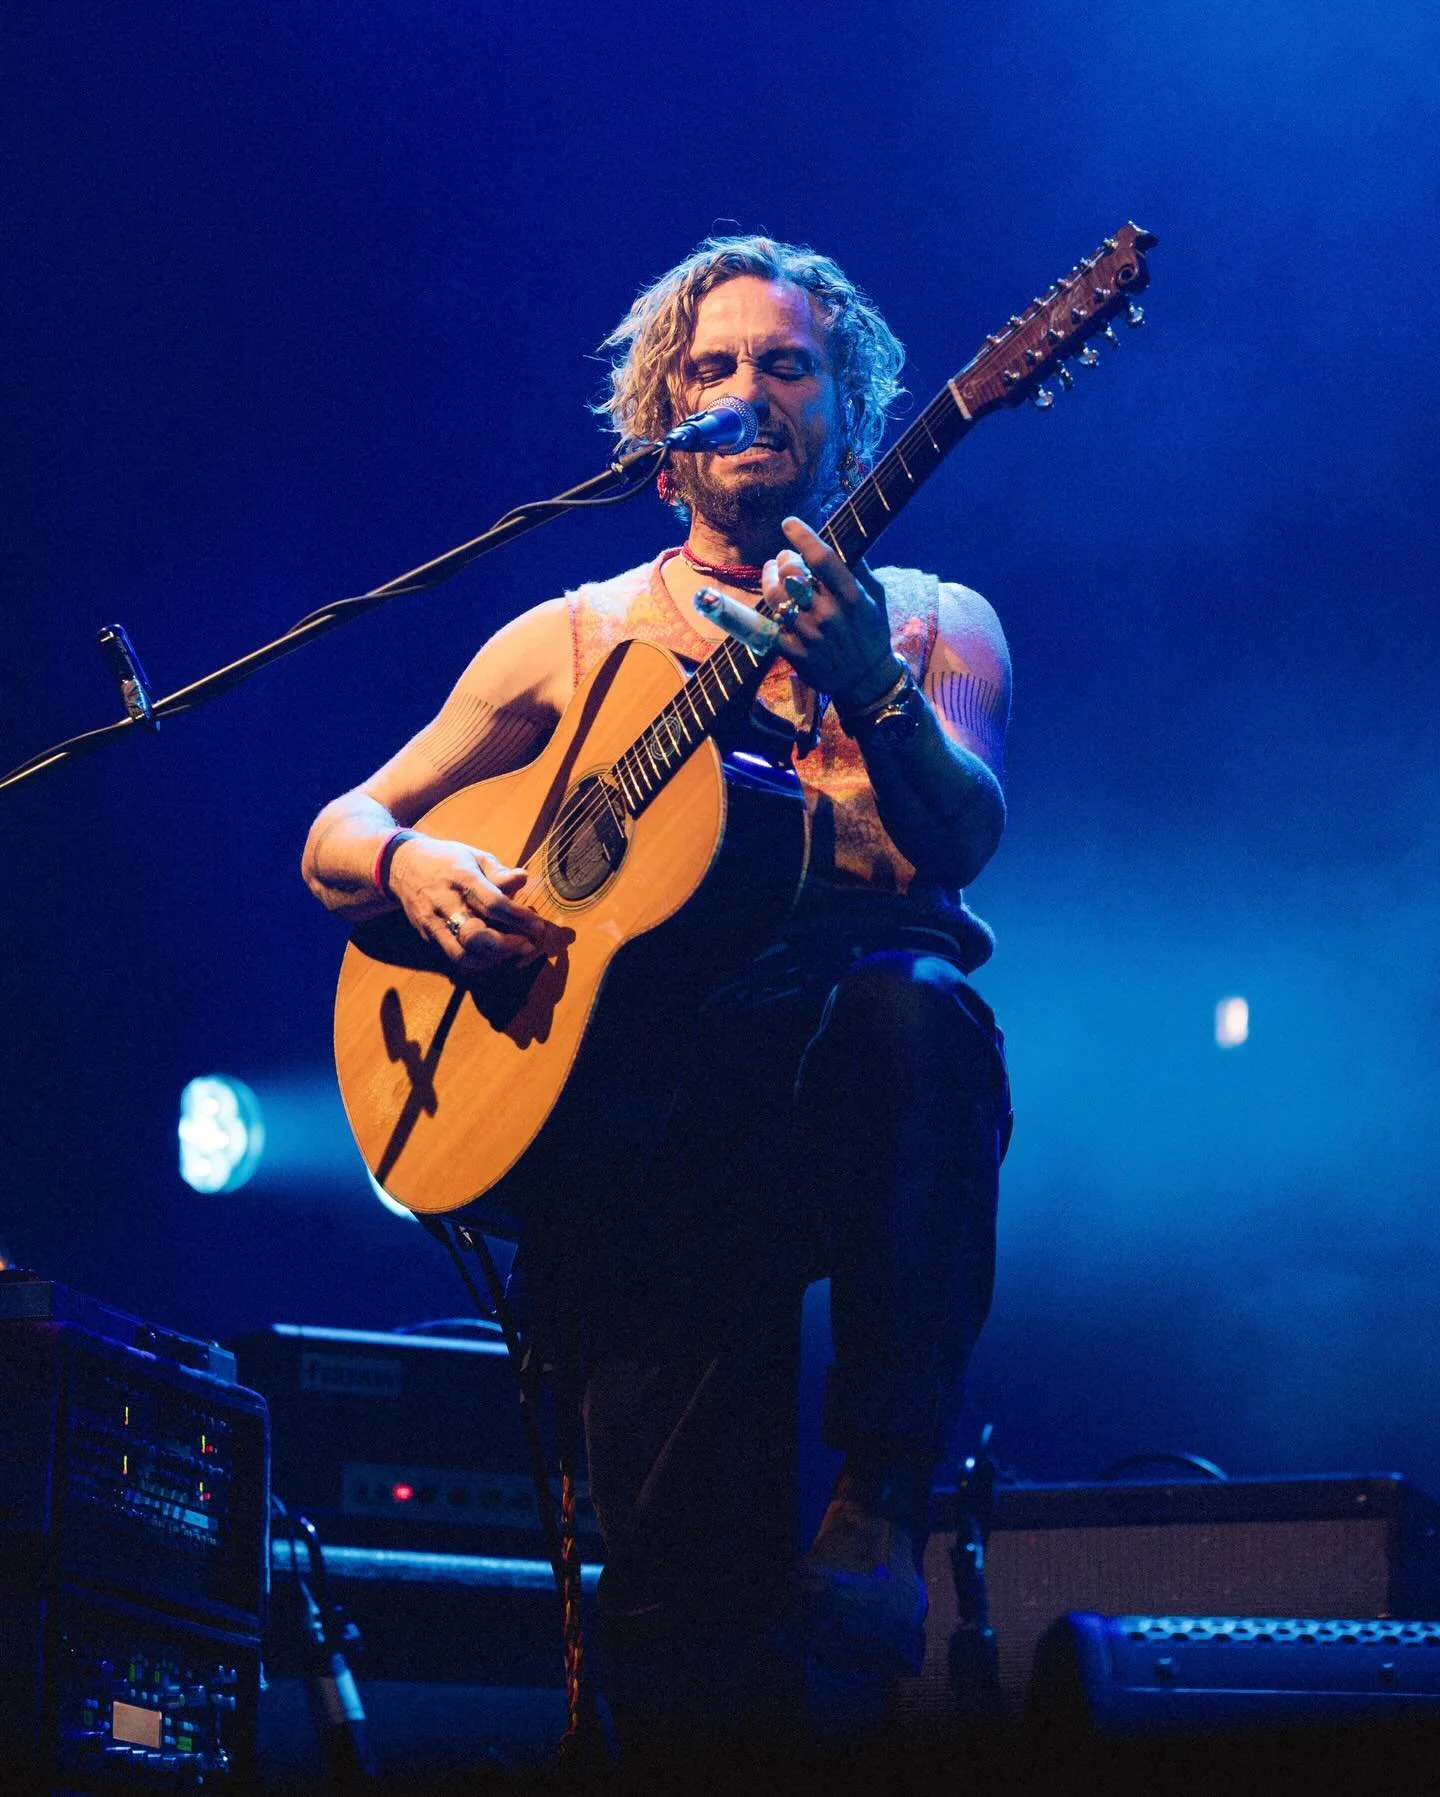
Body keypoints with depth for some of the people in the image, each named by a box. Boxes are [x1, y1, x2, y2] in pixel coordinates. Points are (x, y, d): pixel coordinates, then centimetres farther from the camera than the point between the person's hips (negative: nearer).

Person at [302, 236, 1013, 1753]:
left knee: (912, 1005, -37)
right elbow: (334, 837, 20)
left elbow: (961, 841, -4)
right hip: (637, 1062, 1)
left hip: (850, 1076, -1)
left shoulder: (934, 623, 17)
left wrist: (874, 694, -24)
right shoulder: (577, 637, 20)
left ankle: (880, 1501, -34)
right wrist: (410, 864, -5)